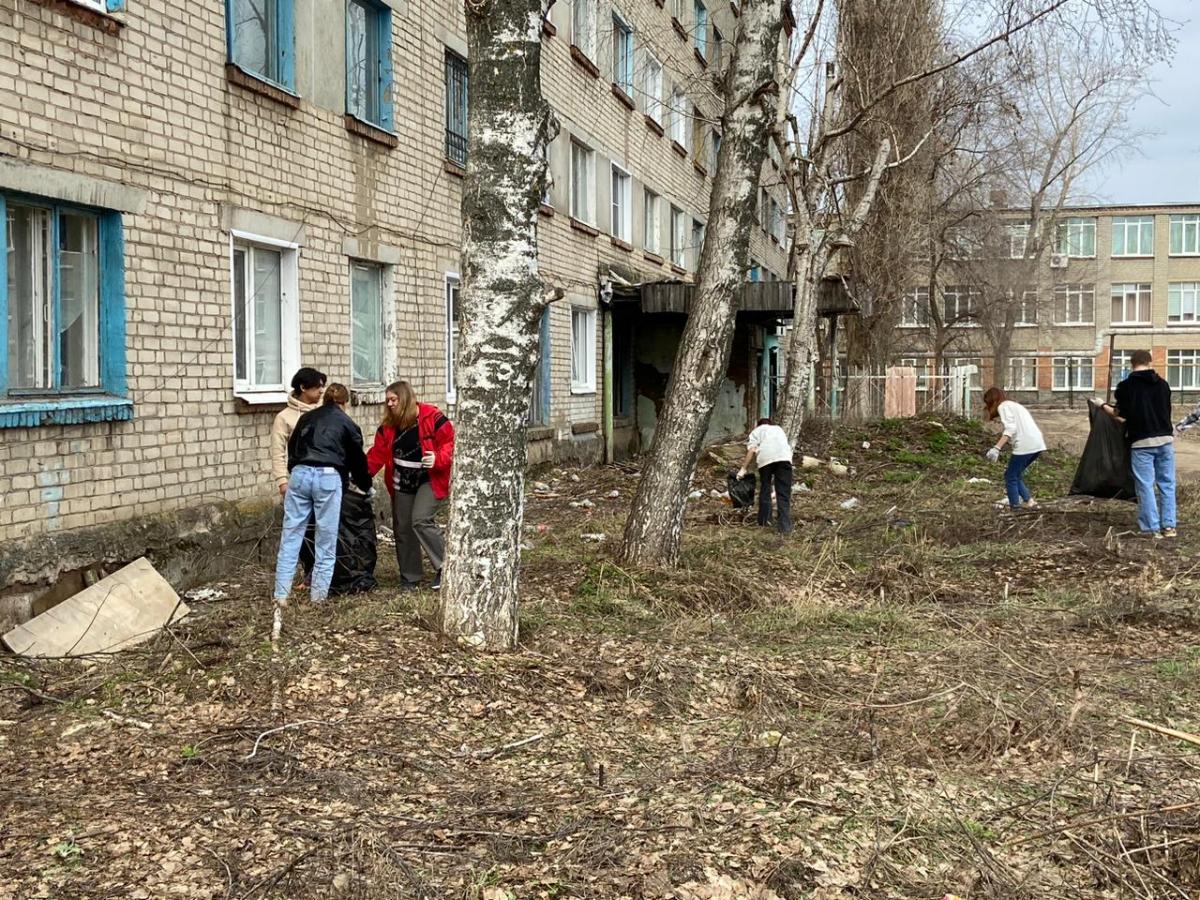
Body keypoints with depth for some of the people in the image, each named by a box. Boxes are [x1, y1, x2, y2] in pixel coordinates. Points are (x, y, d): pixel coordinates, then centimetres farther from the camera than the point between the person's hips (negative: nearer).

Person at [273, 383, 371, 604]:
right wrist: (366, 486, 38)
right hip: (328, 477, -3)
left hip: (300, 474, 3)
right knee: (326, 538, 5)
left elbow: (291, 449, 27)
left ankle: (281, 594, 1)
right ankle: (319, 595, 7)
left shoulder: (306, 418, 24)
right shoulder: (347, 424, 16)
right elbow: (357, 459, 22)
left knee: (291, 535, 4)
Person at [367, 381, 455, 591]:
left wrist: (438, 460, -31)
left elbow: (450, 444, -14)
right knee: (402, 528, 7)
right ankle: (410, 578, 19)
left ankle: (444, 567, -7)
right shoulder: (388, 426, 3)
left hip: (429, 480, -6)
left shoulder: (432, 418, -15)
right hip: (402, 483, 6)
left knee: (421, 520, -22)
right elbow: (378, 453, 3)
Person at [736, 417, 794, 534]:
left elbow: (751, 450, 10)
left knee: (765, 489, 18)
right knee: (784, 493, -2)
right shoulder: (779, 429, 38)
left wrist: (743, 468, 9)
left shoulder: (756, 431, 28)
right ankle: (785, 527, -12)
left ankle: (764, 520, 25)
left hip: (766, 458, -1)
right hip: (784, 457, 1)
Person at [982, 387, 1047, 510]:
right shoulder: (1014, 405, 27)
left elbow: (1010, 429, -15)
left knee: (1011, 477, 2)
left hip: (1025, 446, -9)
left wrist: (996, 448, -22)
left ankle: (1015, 508, 2)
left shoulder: (1003, 406, -1)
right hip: (1037, 445, 9)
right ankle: (1028, 500, 11)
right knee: (1015, 475, 20)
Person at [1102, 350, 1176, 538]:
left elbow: (1121, 414, -7)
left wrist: (1105, 407, 11)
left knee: (1145, 485, 2)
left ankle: (1151, 528, 1)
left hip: (1142, 442, -4)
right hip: (1165, 439, 4)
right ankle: (1169, 526, 11)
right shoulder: (1163, 384, 7)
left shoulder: (1126, 386, -6)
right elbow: (1166, 410, 13)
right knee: (1167, 484, 10)